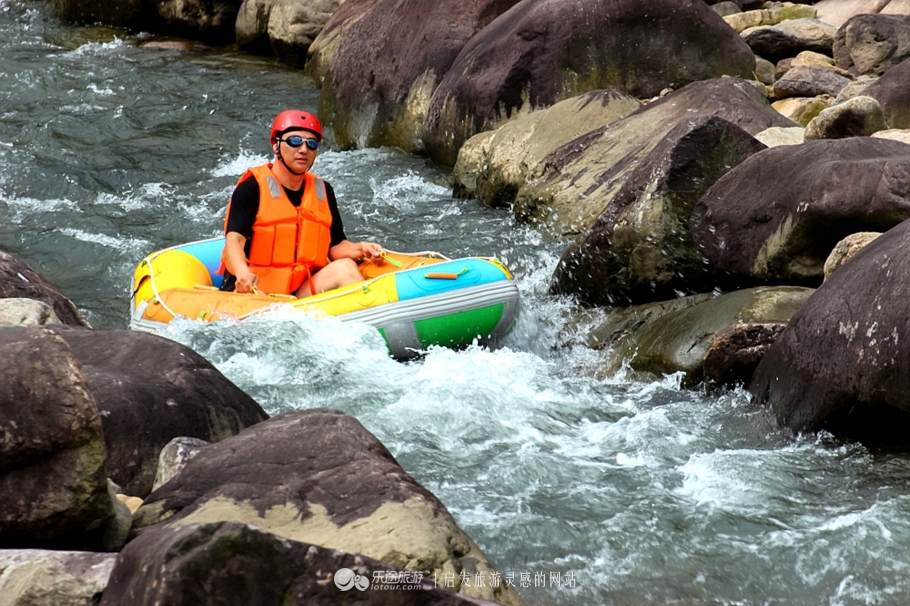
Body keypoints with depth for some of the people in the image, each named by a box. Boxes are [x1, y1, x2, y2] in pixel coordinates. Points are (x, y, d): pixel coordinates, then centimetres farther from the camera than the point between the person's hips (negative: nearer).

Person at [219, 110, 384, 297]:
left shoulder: (323, 191, 15)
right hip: (253, 291, -5)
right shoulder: (252, 188, -3)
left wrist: (359, 249, -7)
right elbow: (234, 240, -15)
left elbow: (335, 245, 16)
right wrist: (242, 273, -36)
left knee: (345, 267, -21)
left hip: (302, 292, 5)